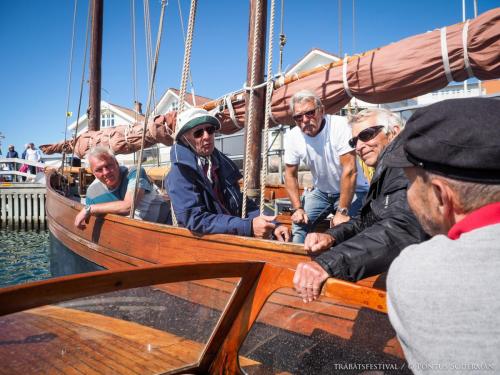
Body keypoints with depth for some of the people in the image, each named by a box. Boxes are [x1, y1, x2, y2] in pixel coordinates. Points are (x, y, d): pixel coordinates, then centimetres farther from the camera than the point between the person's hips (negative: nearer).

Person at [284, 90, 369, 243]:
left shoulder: (339, 125, -26)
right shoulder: (292, 137, -11)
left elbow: (350, 170, -29)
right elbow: (290, 174, 0)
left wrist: (342, 212, -28)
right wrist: (298, 208, -10)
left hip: (352, 191, -5)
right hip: (321, 192, 5)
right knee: (300, 223, -3)